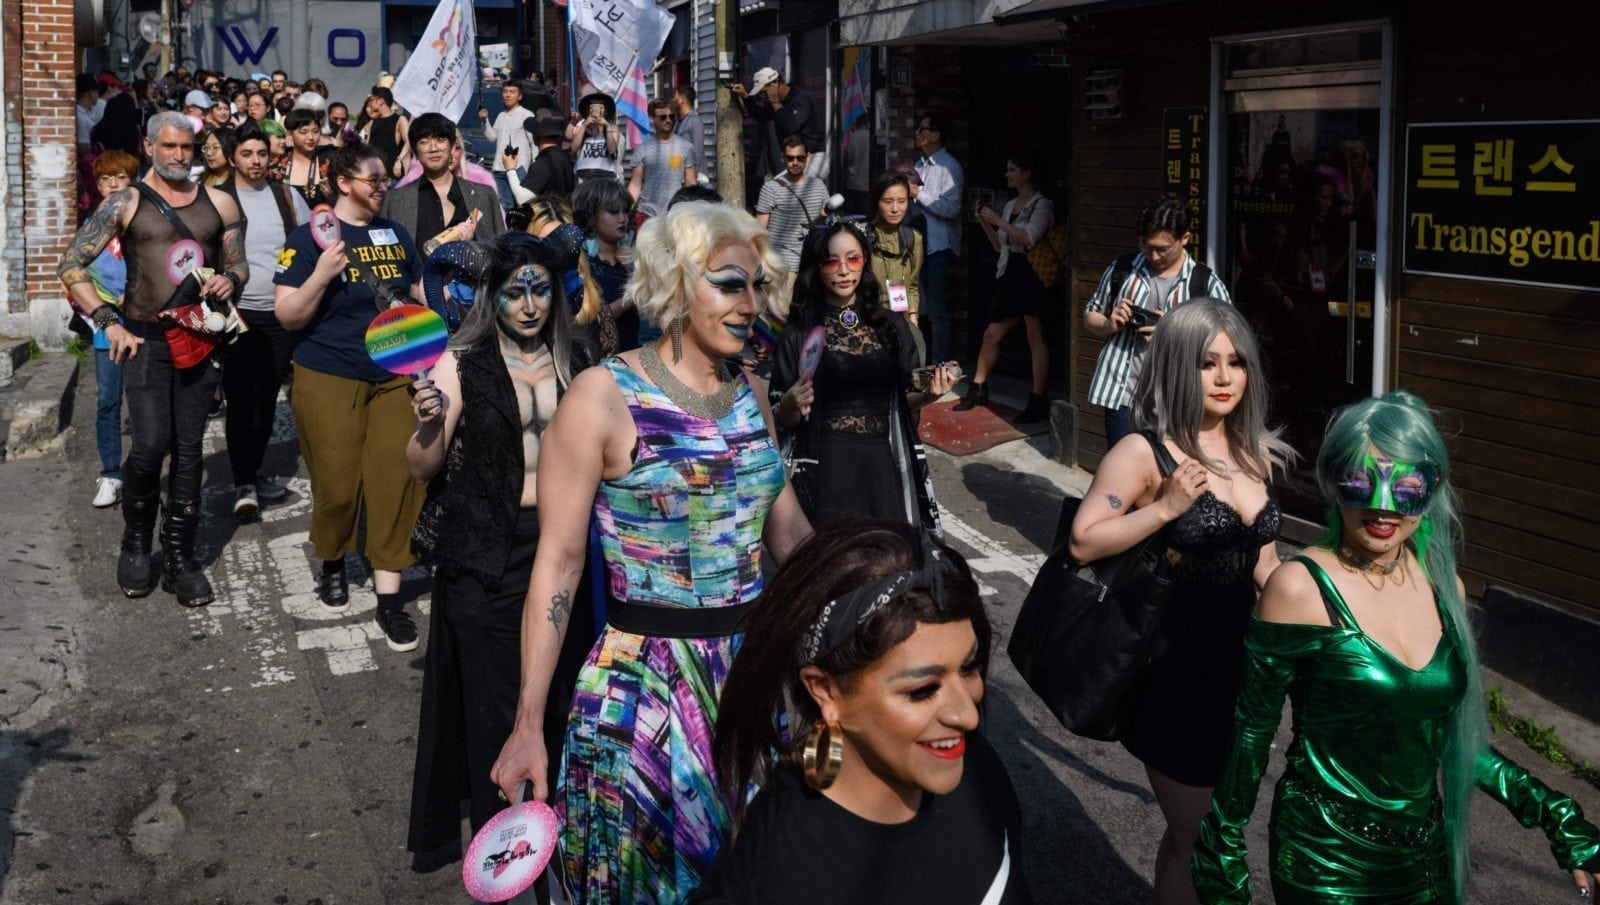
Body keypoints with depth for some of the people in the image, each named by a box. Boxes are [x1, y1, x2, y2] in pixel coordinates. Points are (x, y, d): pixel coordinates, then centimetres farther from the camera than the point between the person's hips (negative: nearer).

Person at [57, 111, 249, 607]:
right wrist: (108, 323, -10)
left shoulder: (218, 203, 8)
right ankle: (136, 542, 12)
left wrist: (230, 279, -8)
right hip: (145, 338, -3)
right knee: (150, 446, -12)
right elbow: (72, 264, -3)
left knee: (189, 451, 4)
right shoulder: (126, 203, -1)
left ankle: (179, 556, 14)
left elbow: (239, 263, 16)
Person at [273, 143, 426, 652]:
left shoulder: (396, 234, 9)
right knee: (338, 483, 2)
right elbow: (287, 316, -9)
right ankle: (332, 562, 32)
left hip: (395, 377, 4)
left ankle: (388, 597, 2)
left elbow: (419, 294, 20)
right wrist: (322, 275, -23)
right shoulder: (310, 237, -5)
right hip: (330, 377, -4)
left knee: (396, 480, -4)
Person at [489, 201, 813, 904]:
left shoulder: (749, 394, 6)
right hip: (646, 681, -5)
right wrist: (528, 725, -15)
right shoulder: (603, 396, -12)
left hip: (755, 667, 5)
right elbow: (559, 563, -13)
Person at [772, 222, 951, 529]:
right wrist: (791, 403, -20)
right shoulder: (798, 334, -2)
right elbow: (784, 421, 0)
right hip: (826, 469, -2)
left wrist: (929, 394, -7)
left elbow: (905, 399, 13)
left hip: (884, 465, 3)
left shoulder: (891, 324, 6)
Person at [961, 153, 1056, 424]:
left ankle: (1038, 402, -1)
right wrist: (985, 223, 5)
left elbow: (1029, 238, -21)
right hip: (1010, 275, 8)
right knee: (992, 335, 10)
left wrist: (998, 221, -15)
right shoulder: (1010, 205, 17)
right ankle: (978, 390, 22)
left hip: (1031, 276, -8)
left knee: (1036, 337, -5)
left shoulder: (1042, 204, -6)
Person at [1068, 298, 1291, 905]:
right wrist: (1165, 508, -26)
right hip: (1179, 670, -6)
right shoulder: (1145, 453, -15)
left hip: (1243, 661, 7)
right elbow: (1084, 542, -20)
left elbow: (1263, 562, 15)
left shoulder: (1255, 453, 6)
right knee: (1197, 840, 5)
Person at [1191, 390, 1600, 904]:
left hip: (1428, 852, 5)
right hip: (1326, 861, -5)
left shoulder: (1443, 587, -1)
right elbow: (1252, 730, -11)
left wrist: (1558, 818, 6)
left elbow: (1448, 732, 10)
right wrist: (1223, 861, -7)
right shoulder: (1302, 588, -17)